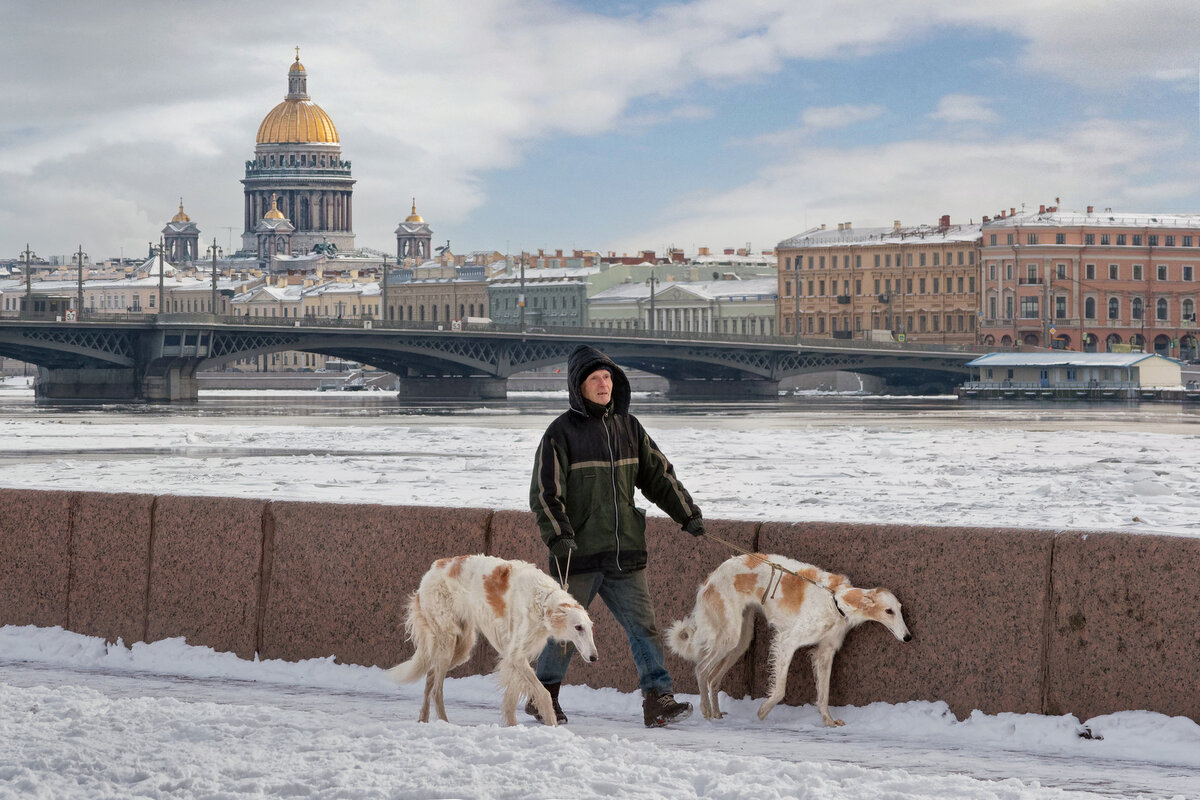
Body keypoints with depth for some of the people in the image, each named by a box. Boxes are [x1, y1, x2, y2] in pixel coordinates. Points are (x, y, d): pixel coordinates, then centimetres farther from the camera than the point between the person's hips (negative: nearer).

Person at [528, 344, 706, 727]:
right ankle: (544, 695, 24)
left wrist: (687, 513, 8)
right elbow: (545, 493, -7)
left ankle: (658, 700, -5)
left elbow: (658, 474, 17)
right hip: (579, 554, -4)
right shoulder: (561, 432, -4)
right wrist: (559, 536, -20)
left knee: (643, 624, -4)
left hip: (625, 552, 4)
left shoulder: (628, 427, 10)